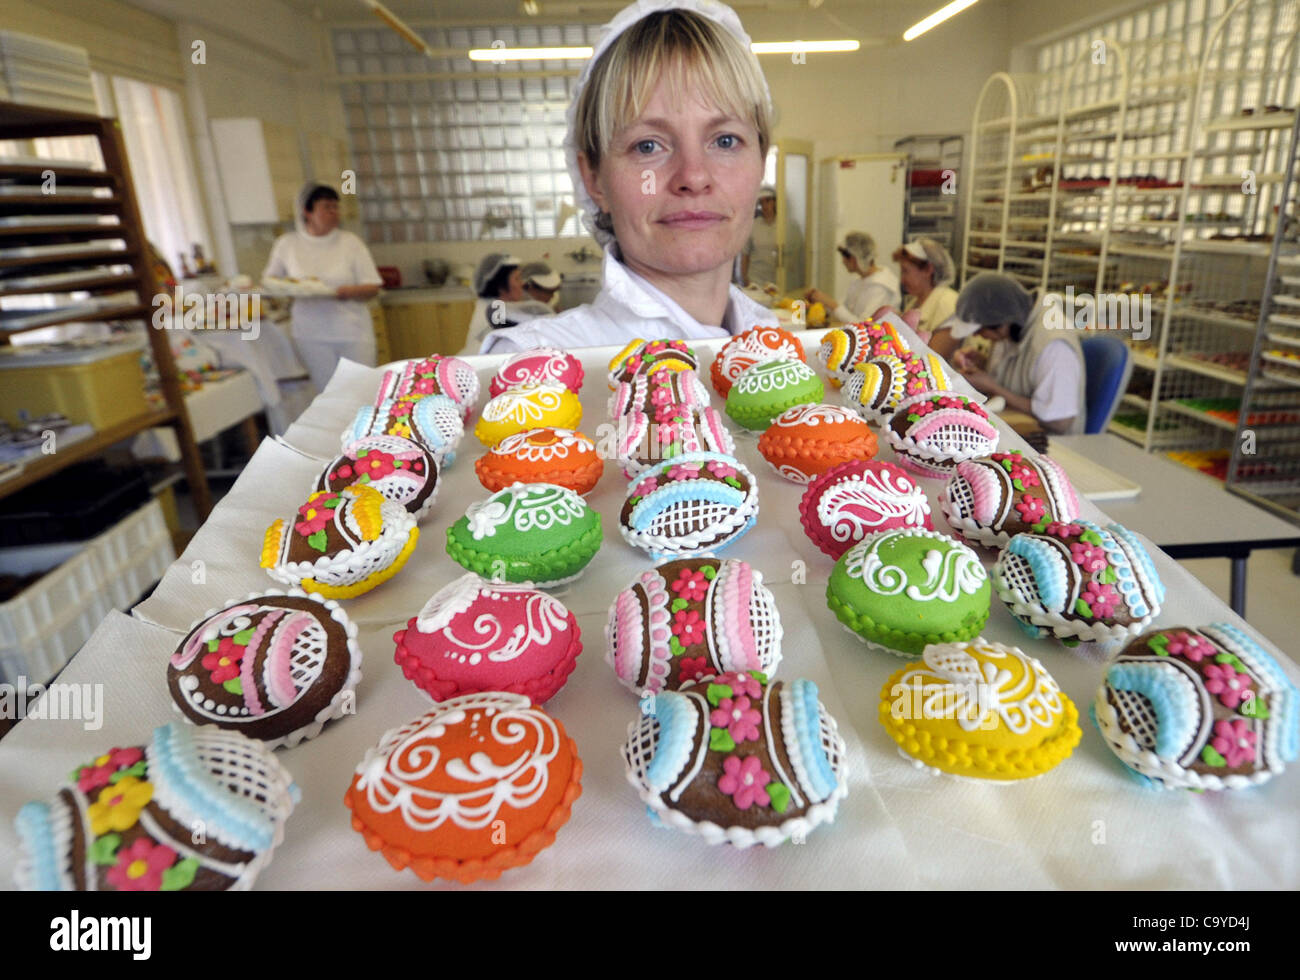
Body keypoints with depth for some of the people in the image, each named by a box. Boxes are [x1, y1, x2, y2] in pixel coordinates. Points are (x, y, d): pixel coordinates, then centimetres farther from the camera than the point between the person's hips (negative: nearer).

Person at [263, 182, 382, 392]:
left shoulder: (350, 242, 2)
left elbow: (372, 288, 0)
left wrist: (350, 292, -21)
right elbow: (269, 280, 18)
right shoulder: (287, 244, 5)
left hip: (352, 330, 0)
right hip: (312, 334, 1)